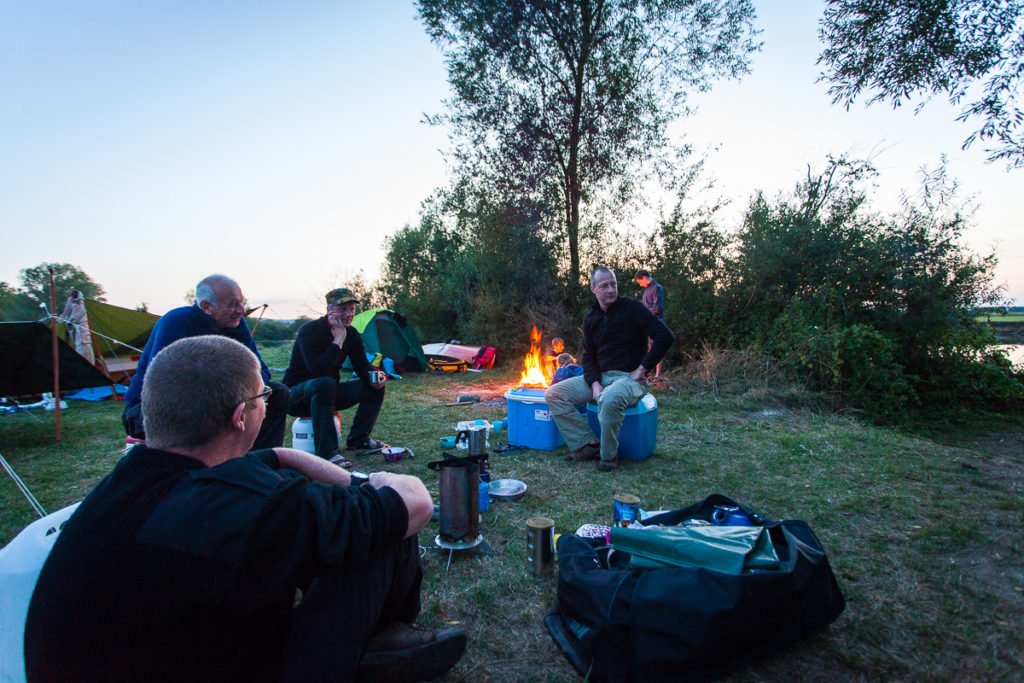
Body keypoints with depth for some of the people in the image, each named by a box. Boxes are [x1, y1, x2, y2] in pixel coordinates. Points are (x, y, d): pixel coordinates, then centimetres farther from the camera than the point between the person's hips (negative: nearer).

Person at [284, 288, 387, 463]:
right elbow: (318, 371, -34)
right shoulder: (310, 331, -22)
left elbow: (362, 366, 3)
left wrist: (375, 377, -20)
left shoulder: (351, 333, 0)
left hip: (328, 394, 7)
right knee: (325, 383, -40)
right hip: (297, 393, -7)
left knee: (375, 386, -5)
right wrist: (338, 340, -30)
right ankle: (326, 453, -35)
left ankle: (357, 439, 6)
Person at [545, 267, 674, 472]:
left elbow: (665, 336, -16)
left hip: (629, 377, -6)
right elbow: (588, 357, 11)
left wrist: (642, 369, -15)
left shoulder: (632, 307, -6)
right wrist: (595, 384, -8)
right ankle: (588, 445, -9)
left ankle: (608, 455, -16)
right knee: (553, 393, -9)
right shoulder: (590, 317, 11)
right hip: (600, 376, 6)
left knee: (609, 399, -40)